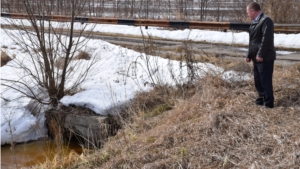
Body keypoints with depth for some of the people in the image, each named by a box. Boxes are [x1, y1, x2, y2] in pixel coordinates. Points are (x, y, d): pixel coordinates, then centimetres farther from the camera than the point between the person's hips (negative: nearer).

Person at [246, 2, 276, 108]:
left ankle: (268, 104, 2)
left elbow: (266, 39, -22)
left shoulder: (266, 20, -13)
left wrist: (260, 55, -23)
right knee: (258, 81, 16)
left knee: (265, 81, -5)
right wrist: (249, 55, 18)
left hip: (264, 58, -10)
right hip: (257, 58, 10)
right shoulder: (255, 22, 17)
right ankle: (261, 100, 27)